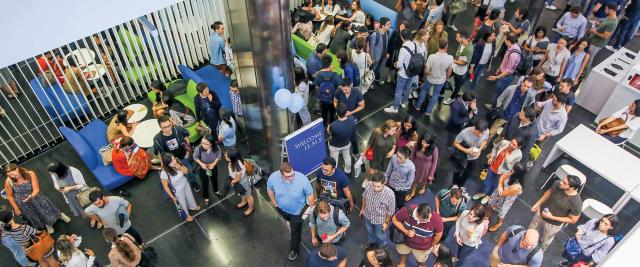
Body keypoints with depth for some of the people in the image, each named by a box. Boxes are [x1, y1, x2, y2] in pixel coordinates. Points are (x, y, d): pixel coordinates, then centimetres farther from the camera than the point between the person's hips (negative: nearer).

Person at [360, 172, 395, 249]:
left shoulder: (389, 194, -39)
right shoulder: (369, 186, -28)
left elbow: (391, 210, -20)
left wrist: (386, 222, -9)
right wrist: (363, 209, 8)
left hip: (380, 220, -3)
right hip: (368, 215, 3)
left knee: (380, 235, 27)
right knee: (369, 231, 34)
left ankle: (381, 247, 59)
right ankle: (371, 242, 66)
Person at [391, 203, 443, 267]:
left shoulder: (436, 219, -37)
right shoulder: (407, 211, -36)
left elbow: (438, 235, -15)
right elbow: (394, 219, -17)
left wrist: (431, 245, 2)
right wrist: (406, 231, -28)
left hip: (423, 248, -1)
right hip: (405, 242, 1)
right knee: (402, 262, 29)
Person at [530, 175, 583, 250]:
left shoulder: (576, 203, -36)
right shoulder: (558, 184, -24)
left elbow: (573, 220, -21)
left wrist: (552, 217, -25)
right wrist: (538, 203, 0)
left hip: (553, 224, -4)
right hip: (541, 212, 4)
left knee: (545, 241, 26)